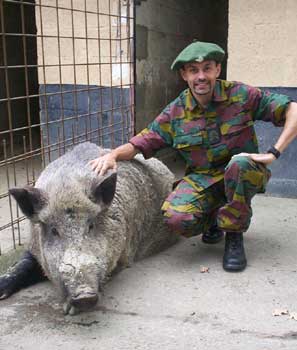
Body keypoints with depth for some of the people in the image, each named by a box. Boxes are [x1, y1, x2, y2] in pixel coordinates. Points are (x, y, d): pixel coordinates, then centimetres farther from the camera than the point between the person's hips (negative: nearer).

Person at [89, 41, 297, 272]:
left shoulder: (241, 95, -9)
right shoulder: (175, 113, -2)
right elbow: (139, 144, 0)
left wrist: (273, 153, -22)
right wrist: (113, 155, -21)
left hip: (242, 175, -1)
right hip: (201, 179, 2)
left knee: (240, 163, -37)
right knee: (176, 217, -27)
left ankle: (234, 236, -12)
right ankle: (214, 220, 11)